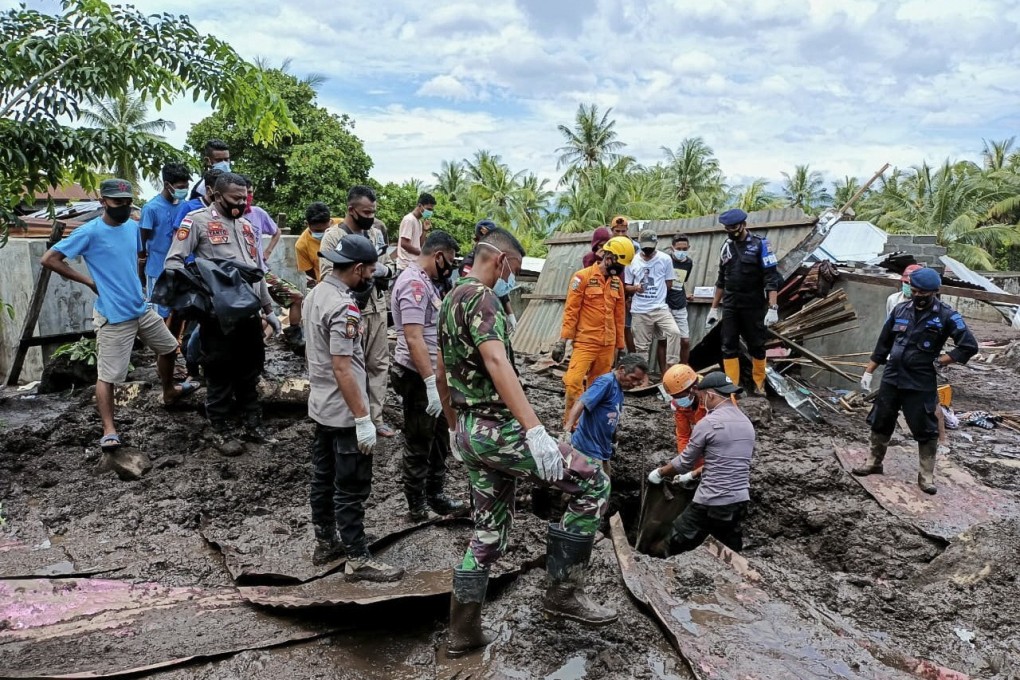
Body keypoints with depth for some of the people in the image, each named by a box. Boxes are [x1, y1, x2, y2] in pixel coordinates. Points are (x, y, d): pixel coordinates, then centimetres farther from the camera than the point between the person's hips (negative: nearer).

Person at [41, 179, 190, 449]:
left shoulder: (133, 227, 5)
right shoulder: (90, 232, -15)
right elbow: (49, 259, -14)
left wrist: (135, 285, 11)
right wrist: (89, 281, -12)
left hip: (142, 308, 8)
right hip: (113, 316, -7)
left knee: (168, 348, 23)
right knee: (107, 375, -4)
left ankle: (169, 392, 46)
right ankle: (109, 431, 1)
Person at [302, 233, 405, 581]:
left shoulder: (315, 294, 7)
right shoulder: (343, 307, -23)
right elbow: (342, 369, -26)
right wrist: (363, 419, -22)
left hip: (320, 407, 10)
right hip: (343, 413, -10)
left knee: (323, 478, 18)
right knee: (351, 487, 0)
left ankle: (326, 542, 31)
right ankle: (358, 559, 10)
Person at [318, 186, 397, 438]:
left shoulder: (376, 232, 9)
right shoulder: (333, 236, -9)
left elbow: (387, 265, 15)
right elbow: (327, 275, -16)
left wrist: (384, 270, -8)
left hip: (377, 309, 6)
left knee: (379, 364, 11)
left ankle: (375, 417, 22)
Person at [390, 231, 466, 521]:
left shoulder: (424, 281, 12)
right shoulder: (414, 283, -20)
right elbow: (413, 338, -29)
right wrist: (431, 382, -32)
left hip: (432, 374, 10)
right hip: (418, 377, -10)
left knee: (440, 437, 20)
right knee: (419, 444, 4)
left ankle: (435, 494, 35)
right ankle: (417, 508, 18)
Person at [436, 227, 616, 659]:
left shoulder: (451, 300, 17)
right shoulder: (480, 296, -13)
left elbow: (442, 372, 24)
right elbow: (497, 363, -29)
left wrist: (454, 428, 32)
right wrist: (535, 431, -36)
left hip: (470, 431, 10)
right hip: (496, 428, -10)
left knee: (490, 532, 17)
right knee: (593, 483, -5)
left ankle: (463, 632, 23)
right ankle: (564, 591, 0)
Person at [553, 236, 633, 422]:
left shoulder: (617, 283, 12)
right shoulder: (582, 277, -5)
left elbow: (619, 316, 17)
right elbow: (570, 311, -6)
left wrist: (620, 345, 18)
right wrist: (563, 340, -10)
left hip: (607, 344, 6)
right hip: (585, 342, -5)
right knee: (574, 381, -15)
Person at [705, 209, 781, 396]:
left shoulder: (759, 244, -7)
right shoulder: (727, 247, 9)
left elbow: (771, 278, -11)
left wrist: (773, 308, -20)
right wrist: (714, 308, 15)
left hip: (754, 307, -4)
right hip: (730, 307, 4)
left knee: (756, 346, 6)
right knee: (729, 347, 2)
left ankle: (759, 385, 21)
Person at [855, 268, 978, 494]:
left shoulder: (946, 315, -9)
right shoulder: (901, 310, 3)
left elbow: (969, 346, -8)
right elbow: (883, 343, 11)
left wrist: (939, 361, -12)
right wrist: (868, 371, 11)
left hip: (921, 383, -4)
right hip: (891, 378, 4)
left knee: (925, 430, 2)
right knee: (880, 422, 14)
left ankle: (926, 476, 15)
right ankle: (874, 462, 31)